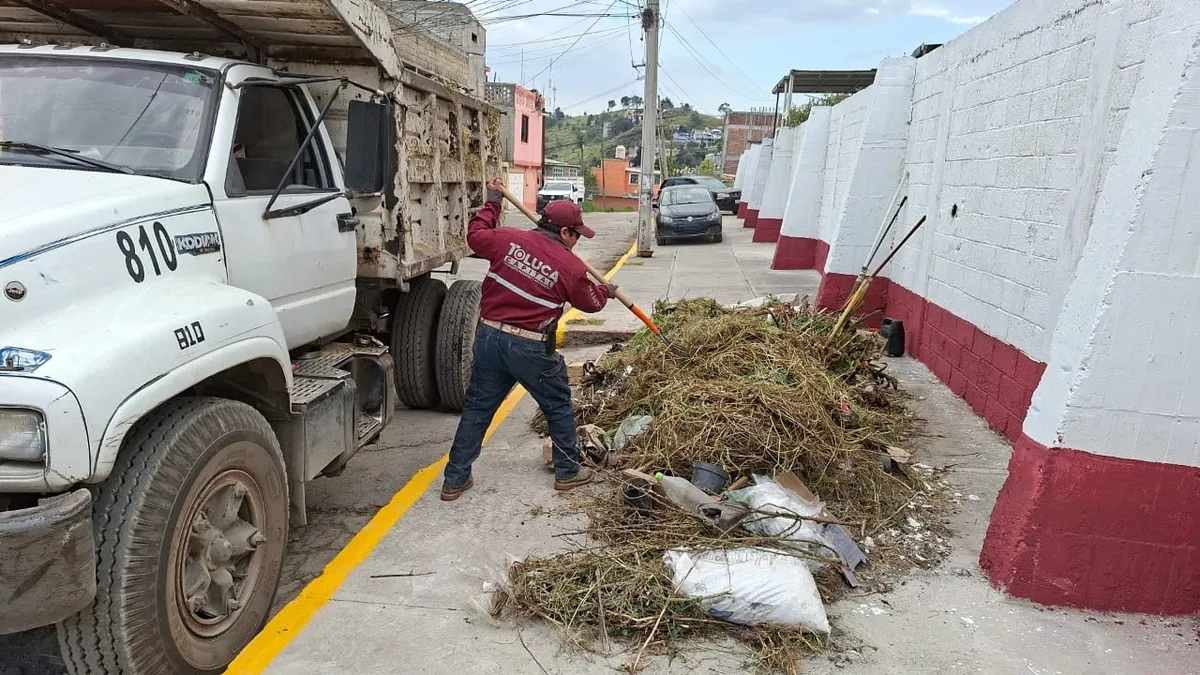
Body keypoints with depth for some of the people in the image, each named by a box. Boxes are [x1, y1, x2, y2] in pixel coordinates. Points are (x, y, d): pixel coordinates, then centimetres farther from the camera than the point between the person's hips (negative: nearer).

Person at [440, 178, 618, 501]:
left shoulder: (509, 239, -1)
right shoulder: (571, 267, -7)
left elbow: (475, 234, 17)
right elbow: (590, 302, 10)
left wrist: (493, 201, 30)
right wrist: (606, 290, 33)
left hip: (489, 337, 4)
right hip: (530, 348, -4)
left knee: (477, 408, 13)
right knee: (559, 407, 17)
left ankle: (455, 479, 17)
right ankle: (568, 471, 29)